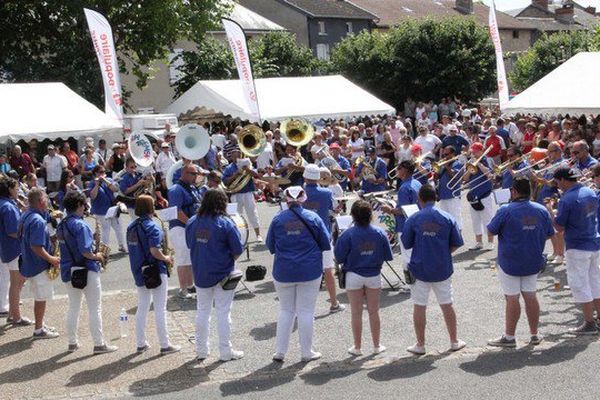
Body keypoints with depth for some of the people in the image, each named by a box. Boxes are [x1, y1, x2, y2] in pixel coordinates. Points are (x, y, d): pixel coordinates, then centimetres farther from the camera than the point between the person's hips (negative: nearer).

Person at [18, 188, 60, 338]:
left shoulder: (25, 216, 6)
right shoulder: (38, 221, -25)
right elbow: (37, 247, -29)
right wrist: (51, 259, -18)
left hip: (29, 263, 10)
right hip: (39, 265, -10)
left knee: (39, 297, 21)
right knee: (41, 298, 3)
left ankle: (40, 325, 32)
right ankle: (39, 330, 12)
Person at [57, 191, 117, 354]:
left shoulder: (61, 225, 6)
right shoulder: (80, 225, -19)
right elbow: (85, 251, -25)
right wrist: (97, 257, -7)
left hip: (68, 271, 8)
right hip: (86, 270, -8)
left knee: (73, 307, 18)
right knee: (95, 309, 2)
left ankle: (72, 342, 24)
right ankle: (99, 344, 6)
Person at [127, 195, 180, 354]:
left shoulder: (131, 227, 5)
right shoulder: (152, 227, -18)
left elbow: (132, 248, 10)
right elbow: (154, 251, -25)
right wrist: (166, 258, -9)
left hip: (139, 271, 7)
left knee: (142, 308, 16)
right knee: (160, 309, 2)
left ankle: (141, 343, 22)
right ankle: (165, 345, 8)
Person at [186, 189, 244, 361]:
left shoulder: (192, 222, -2)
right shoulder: (226, 223, -16)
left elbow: (190, 245, 10)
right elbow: (238, 250, -14)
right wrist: (229, 260, 5)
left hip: (200, 274, 4)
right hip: (223, 274, -4)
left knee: (202, 311, 16)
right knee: (223, 313, 5)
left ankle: (201, 350, 24)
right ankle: (225, 352, 11)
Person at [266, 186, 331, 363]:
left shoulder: (278, 219, -4)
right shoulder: (312, 218, -6)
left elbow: (270, 246, 4)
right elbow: (326, 245, -1)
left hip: (283, 272, 1)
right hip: (310, 271, -1)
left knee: (286, 310, 13)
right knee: (306, 311, 6)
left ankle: (280, 351, 14)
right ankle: (307, 352, 13)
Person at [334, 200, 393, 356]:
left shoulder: (348, 234, -17)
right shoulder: (379, 233, -8)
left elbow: (339, 257, -14)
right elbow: (388, 256, -2)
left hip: (354, 276, -2)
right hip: (374, 275, 2)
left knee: (356, 313, 8)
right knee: (374, 312, 14)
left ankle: (357, 347, 16)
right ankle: (377, 345, 22)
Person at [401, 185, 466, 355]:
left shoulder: (413, 219, -11)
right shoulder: (447, 218, -5)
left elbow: (406, 244, -2)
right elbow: (456, 244, 0)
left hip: (420, 269, -2)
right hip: (443, 269, 2)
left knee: (419, 307, 8)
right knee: (447, 305, 14)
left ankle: (420, 344, 15)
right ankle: (454, 341, 24)